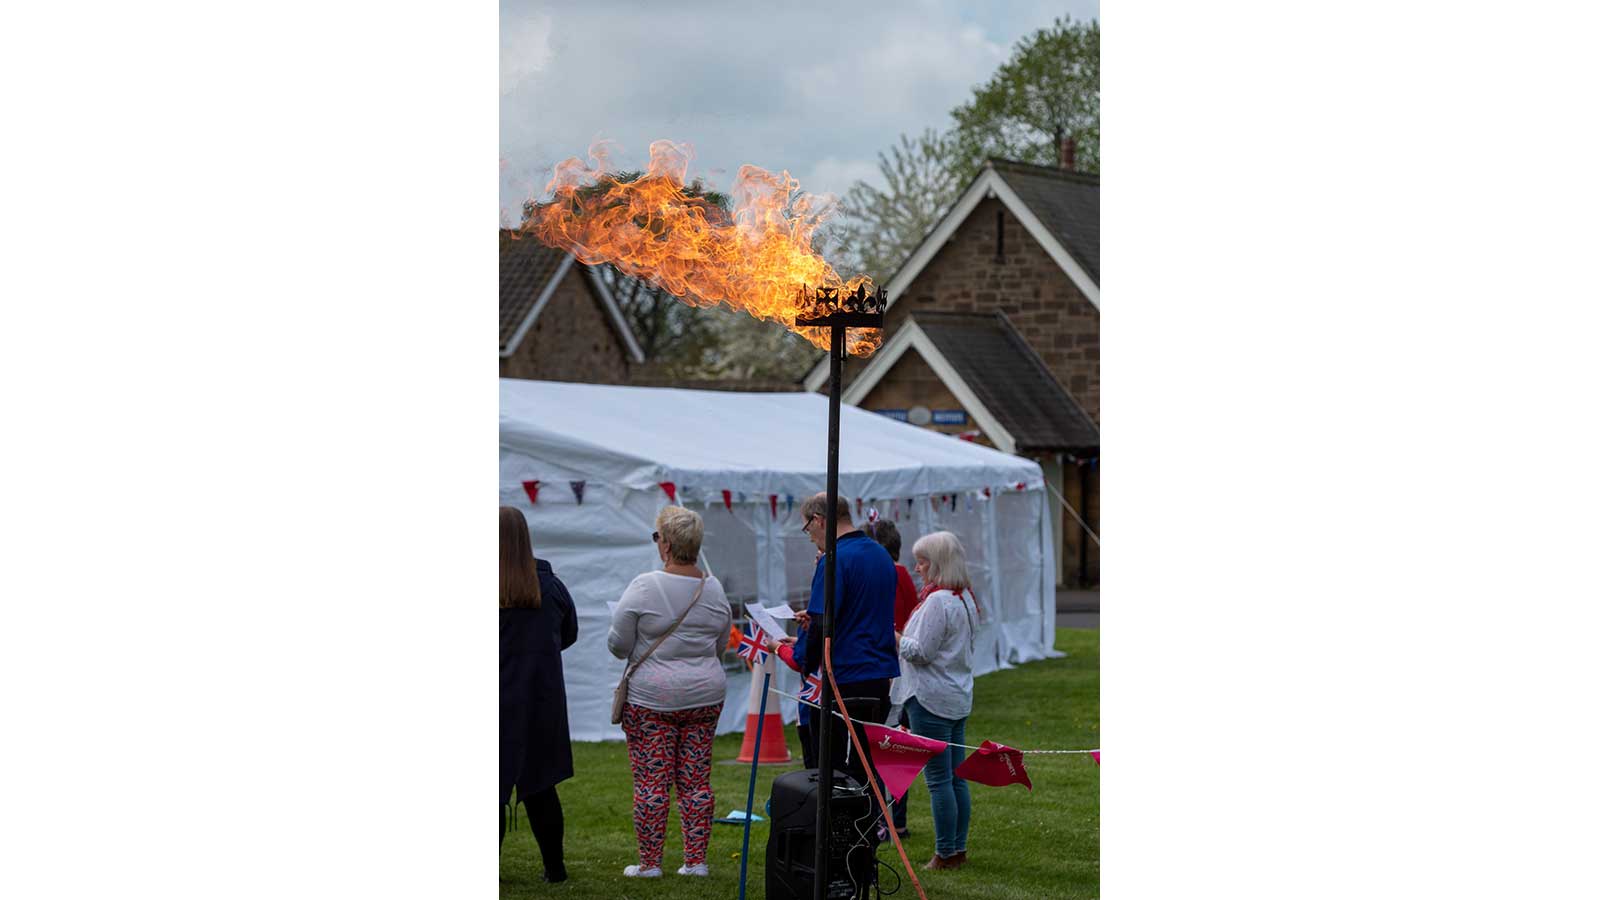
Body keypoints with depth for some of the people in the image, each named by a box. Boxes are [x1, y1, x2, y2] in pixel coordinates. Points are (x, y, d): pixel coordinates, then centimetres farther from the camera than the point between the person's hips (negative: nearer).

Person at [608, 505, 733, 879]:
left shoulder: (644, 587, -13)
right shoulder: (714, 589, 3)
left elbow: (618, 644, -7)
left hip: (651, 697, -5)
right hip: (705, 694, 5)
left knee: (651, 782, 1)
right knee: (696, 782, 9)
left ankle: (649, 862, 5)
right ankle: (696, 861, 11)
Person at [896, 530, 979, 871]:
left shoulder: (938, 601, -17)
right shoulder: (965, 599, 13)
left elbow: (919, 652, -16)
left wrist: (891, 634, -4)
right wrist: (901, 635, 17)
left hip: (932, 699, -10)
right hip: (958, 697, 10)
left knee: (938, 781, -5)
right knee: (956, 778, 12)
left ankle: (945, 854, -2)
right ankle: (958, 849, 16)